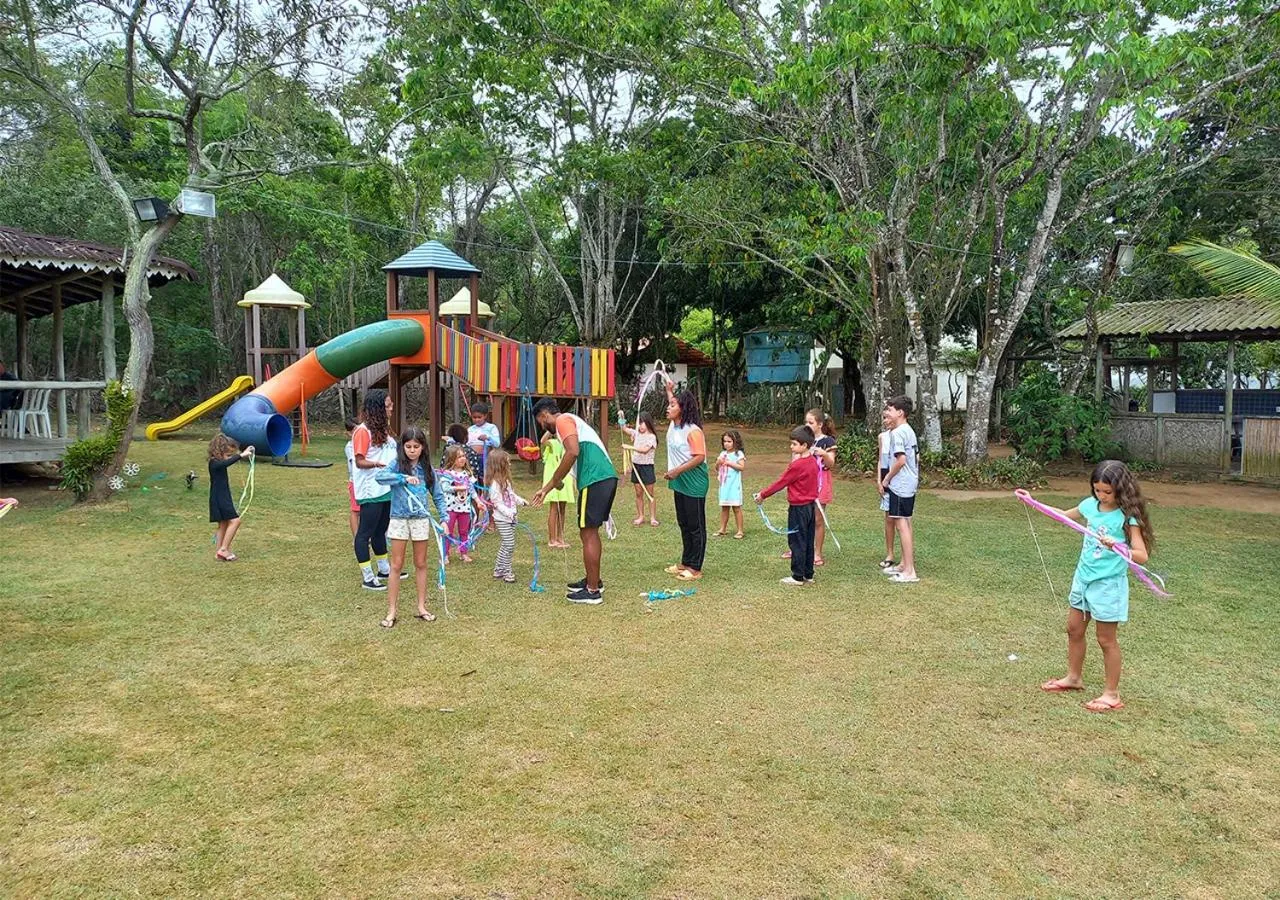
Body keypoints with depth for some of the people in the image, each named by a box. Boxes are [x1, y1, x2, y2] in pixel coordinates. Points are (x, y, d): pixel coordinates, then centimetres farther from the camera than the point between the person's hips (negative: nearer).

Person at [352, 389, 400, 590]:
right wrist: (377, 464, -33)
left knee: (380, 530, 19)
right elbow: (359, 461, -17)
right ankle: (367, 578, 4)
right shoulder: (363, 431, -13)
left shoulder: (381, 429, 14)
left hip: (385, 489, 9)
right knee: (365, 533, -1)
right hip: (370, 492, -9)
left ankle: (384, 569, 31)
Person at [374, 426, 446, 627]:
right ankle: (391, 611, 10)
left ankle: (422, 607, 22)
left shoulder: (427, 468, 3)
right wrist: (403, 478, -35)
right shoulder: (397, 465, -5)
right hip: (399, 519, -2)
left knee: (421, 564, 11)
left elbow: (437, 496, 7)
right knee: (396, 565, 3)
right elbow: (378, 476, -25)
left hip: (421, 520, 2)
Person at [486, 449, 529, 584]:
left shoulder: (505, 480, 11)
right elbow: (497, 503, -22)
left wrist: (521, 501, 13)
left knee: (506, 545, 15)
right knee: (509, 545, -6)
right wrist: (508, 513, -30)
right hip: (502, 519, -9)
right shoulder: (494, 484, -19)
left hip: (510, 518, 9)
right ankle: (507, 572, 5)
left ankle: (498, 570, 26)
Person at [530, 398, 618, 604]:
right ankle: (593, 580, 31)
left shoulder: (563, 420, -1)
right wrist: (545, 489, 38)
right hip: (606, 478, 10)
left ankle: (592, 591, 2)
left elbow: (573, 452, -19)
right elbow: (571, 459, 34)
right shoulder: (571, 422, 29)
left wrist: (555, 480, -7)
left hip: (595, 480, -10)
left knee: (588, 534, -3)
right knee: (590, 532, 20)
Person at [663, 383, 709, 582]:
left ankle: (695, 568, 5)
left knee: (696, 526, 0)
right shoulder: (673, 425, 8)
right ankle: (685, 563, 26)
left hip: (694, 485, -9)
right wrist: (669, 391, 30)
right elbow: (675, 404, 31)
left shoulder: (693, 431, -19)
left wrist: (677, 471, -23)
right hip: (679, 484, 9)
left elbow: (700, 457, -23)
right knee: (683, 524, 16)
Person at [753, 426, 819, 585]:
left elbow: (781, 483, -15)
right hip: (810, 506, 9)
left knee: (796, 542, 0)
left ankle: (797, 576, 5)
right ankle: (808, 575, 20)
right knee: (808, 542, 13)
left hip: (798, 508, -8)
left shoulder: (797, 465, -21)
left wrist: (763, 495, -5)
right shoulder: (813, 462, 6)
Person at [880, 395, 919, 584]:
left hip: (900, 485, -10)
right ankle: (904, 564, 26)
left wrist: (886, 479, -11)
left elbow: (901, 459, -23)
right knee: (905, 524, 16)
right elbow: (916, 457, 19)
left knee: (902, 524, -8)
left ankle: (909, 572, -7)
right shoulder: (909, 431, 14)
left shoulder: (897, 433, -16)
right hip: (910, 484, 10)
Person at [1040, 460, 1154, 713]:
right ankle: (1074, 678, 37)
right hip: (1084, 577, 7)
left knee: (1106, 639, 3)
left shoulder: (1127, 516, -19)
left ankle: (1112, 694, 17)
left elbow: (1142, 555, -25)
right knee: (1074, 629, 18)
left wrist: (1116, 545, -42)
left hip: (1108, 584, -7)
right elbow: (1064, 515, 19)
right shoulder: (1090, 505, -1)